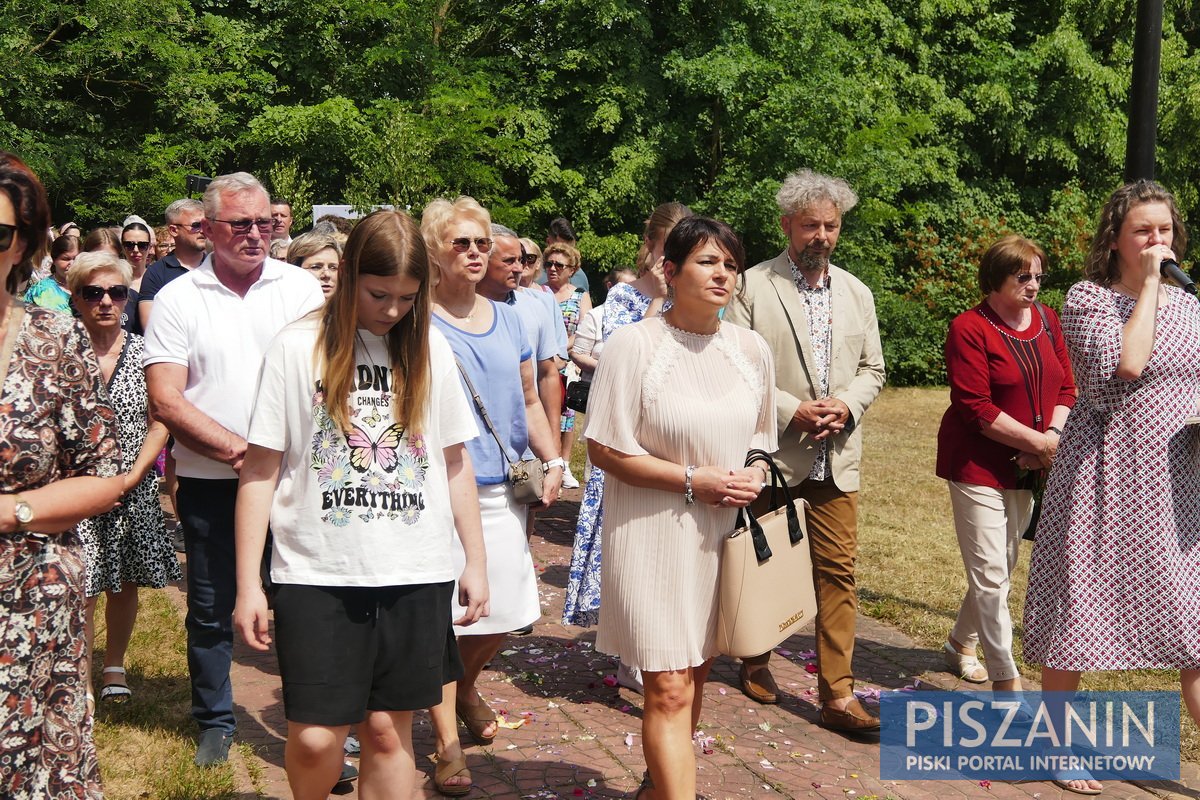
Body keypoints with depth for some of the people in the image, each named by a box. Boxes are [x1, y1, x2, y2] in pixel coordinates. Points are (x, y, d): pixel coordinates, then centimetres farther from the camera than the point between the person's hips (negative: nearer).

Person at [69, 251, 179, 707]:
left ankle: (114, 668, 28)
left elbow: (159, 423, 3)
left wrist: (131, 476, -8)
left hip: (135, 492, 3)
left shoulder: (141, 352, 3)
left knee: (125, 583, 11)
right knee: (80, 589, -4)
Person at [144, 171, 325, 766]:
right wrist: (236, 449, -15)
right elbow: (166, 400, -6)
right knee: (211, 610, 12)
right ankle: (215, 723, 29)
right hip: (209, 482, 0)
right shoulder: (177, 299, 1)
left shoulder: (302, 288, 4)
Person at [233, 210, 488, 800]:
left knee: (389, 728, 7)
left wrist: (476, 560, 11)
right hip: (317, 572, -2)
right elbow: (260, 471, -1)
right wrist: (248, 584, -4)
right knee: (315, 738, -3)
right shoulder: (298, 347, -2)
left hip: (416, 573, 2)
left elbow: (455, 462, 13)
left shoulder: (429, 350, 7)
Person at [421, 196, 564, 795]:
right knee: (443, 616, -2)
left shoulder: (508, 320, 12)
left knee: (503, 611, 11)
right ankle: (448, 742, 10)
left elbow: (529, 401, 19)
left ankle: (466, 690, 41)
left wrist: (553, 460, 7)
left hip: (503, 489, 5)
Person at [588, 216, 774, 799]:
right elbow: (605, 450, -12)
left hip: (724, 533, 6)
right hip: (655, 535, -6)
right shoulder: (634, 345, -13)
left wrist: (754, 473, -5)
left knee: (695, 673, 17)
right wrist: (694, 480, -17)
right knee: (668, 689, -7)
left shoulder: (751, 349, 4)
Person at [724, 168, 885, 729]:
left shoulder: (857, 294, 11)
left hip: (836, 457, 3)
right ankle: (756, 660, 34)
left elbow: (872, 368, 14)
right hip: (769, 452, -3)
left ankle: (837, 694, 5)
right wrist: (791, 410, -18)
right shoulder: (753, 287, -5)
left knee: (838, 571, 0)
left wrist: (847, 404, -7)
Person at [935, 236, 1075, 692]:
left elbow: (1065, 388, 7)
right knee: (990, 576, -6)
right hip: (978, 466, -7)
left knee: (1002, 568, 17)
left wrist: (1054, 437, -11)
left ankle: (961, 645, 38)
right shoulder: (970, 329, -13)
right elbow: (976, 408, -18)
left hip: (1027, 467, 7)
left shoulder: (1046, 320, 6)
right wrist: (1037, 442, -18)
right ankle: (1007, 681, 0)